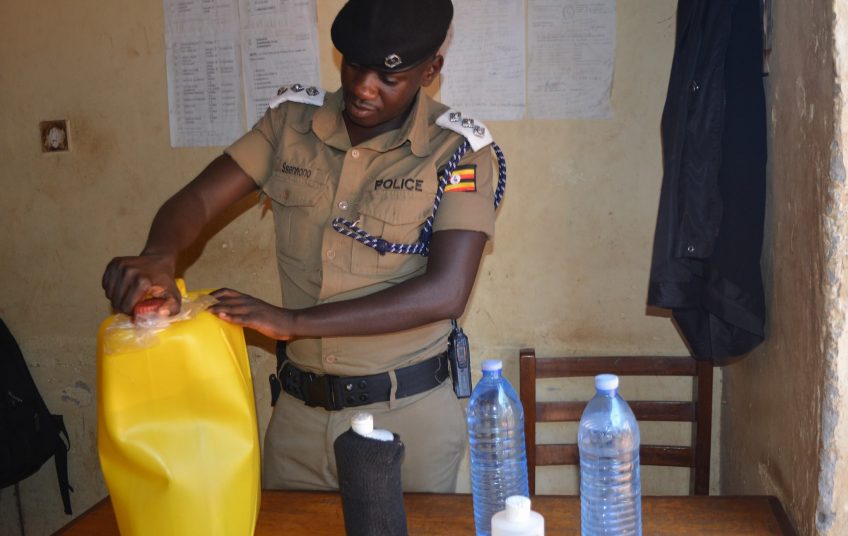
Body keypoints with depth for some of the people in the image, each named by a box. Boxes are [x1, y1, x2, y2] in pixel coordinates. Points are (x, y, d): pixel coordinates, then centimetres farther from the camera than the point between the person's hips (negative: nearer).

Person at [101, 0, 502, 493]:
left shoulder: (457, 152, -11)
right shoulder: (291, 123, 1)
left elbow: (446, 292, -20)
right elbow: (197, 199, -3)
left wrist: (294, 321, -25)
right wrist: (160, 257, -28)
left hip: (410, 415, -3)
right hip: (299, 412, 4)